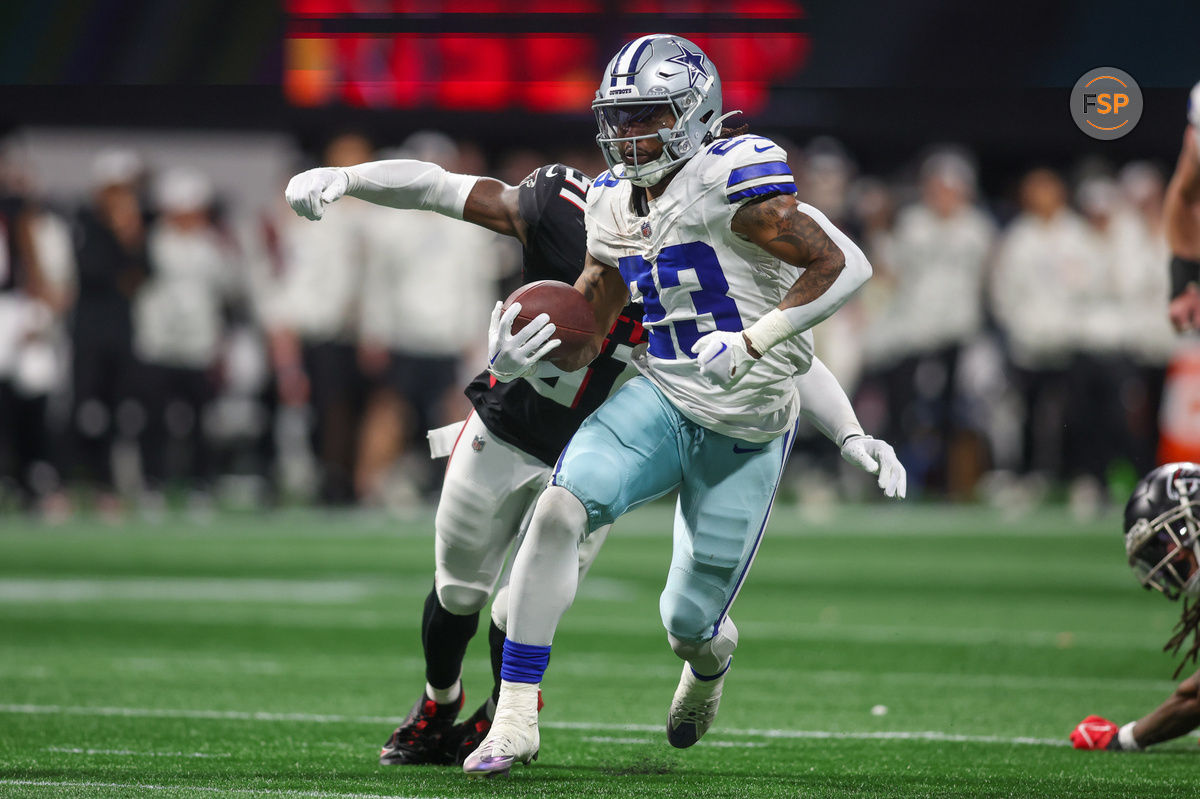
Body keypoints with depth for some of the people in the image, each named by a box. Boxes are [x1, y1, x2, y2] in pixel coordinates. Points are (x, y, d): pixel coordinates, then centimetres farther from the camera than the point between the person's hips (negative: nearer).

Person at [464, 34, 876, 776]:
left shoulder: (728, 179, -19)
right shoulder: (616, 203, 4)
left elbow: (843, 265, -24)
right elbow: (582, 334, 10)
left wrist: (750, 343, -31)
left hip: (745, 434, -5)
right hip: (660, 402, 5)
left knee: (689, 623, 5)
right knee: (557, 511, -22)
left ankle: (712, 658, 48)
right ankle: (516, 716, -16)